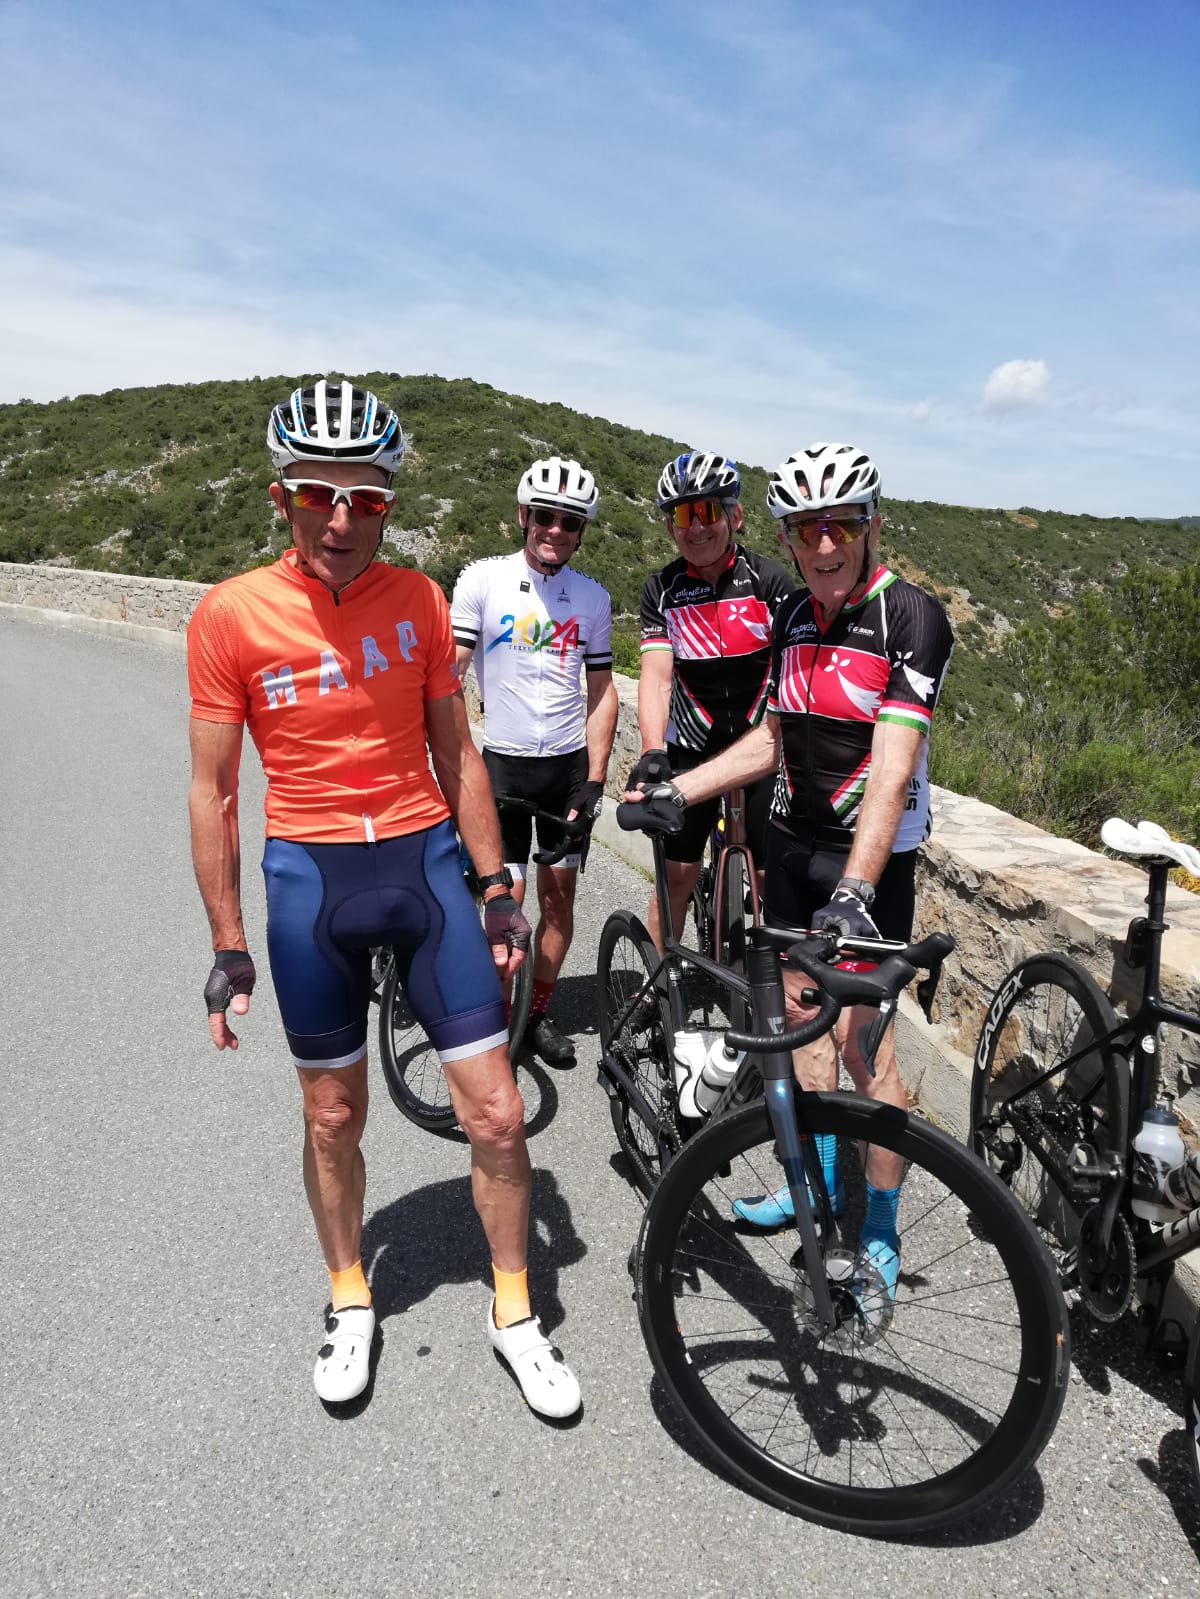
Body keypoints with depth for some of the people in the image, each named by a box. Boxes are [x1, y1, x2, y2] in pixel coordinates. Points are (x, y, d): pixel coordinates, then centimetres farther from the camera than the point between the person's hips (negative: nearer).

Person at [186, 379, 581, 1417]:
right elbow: (212, 791, -2)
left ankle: (515, 1313, 28)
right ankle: (350, 1302, 42)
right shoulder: (231, 613, -7)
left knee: (497, 1114, 3)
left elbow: (457, 755, 7)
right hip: (308, 878, -1)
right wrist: (228, 949, -2)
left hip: (425, 862, 2)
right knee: (333, 1115, 16)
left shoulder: (418, 601, 0)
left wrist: (497, 891, 6)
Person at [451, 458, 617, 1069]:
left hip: (570, 764, 3)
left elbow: (600, 692, 6)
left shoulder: (593, 598, 4)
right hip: (504, 762, -3)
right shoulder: (482, 580, -6)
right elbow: (448, 674, -8)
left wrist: (594, 779, -2)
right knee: (506, 897, -5)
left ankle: (538, 1013, 26)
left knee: (559, 893, 8)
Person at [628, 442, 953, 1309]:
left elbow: (892, 766, -27)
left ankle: (881, 1230, 17)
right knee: (804, 1012, 15)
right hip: (794, 841, 7)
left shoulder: (911, 617, -16)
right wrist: (675, 789, 6)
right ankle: (816, 1178, 34)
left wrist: (855, 890, -36)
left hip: (870, 855, -7)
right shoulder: (794, 619, 5)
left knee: (864, 1038, -2)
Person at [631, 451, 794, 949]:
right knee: (676, 875, 5)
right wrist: (653, 753, -28)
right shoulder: (662, 589, -3)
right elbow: (656, 677, -12)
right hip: (692, 752, 1)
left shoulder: (768, 579, -7)